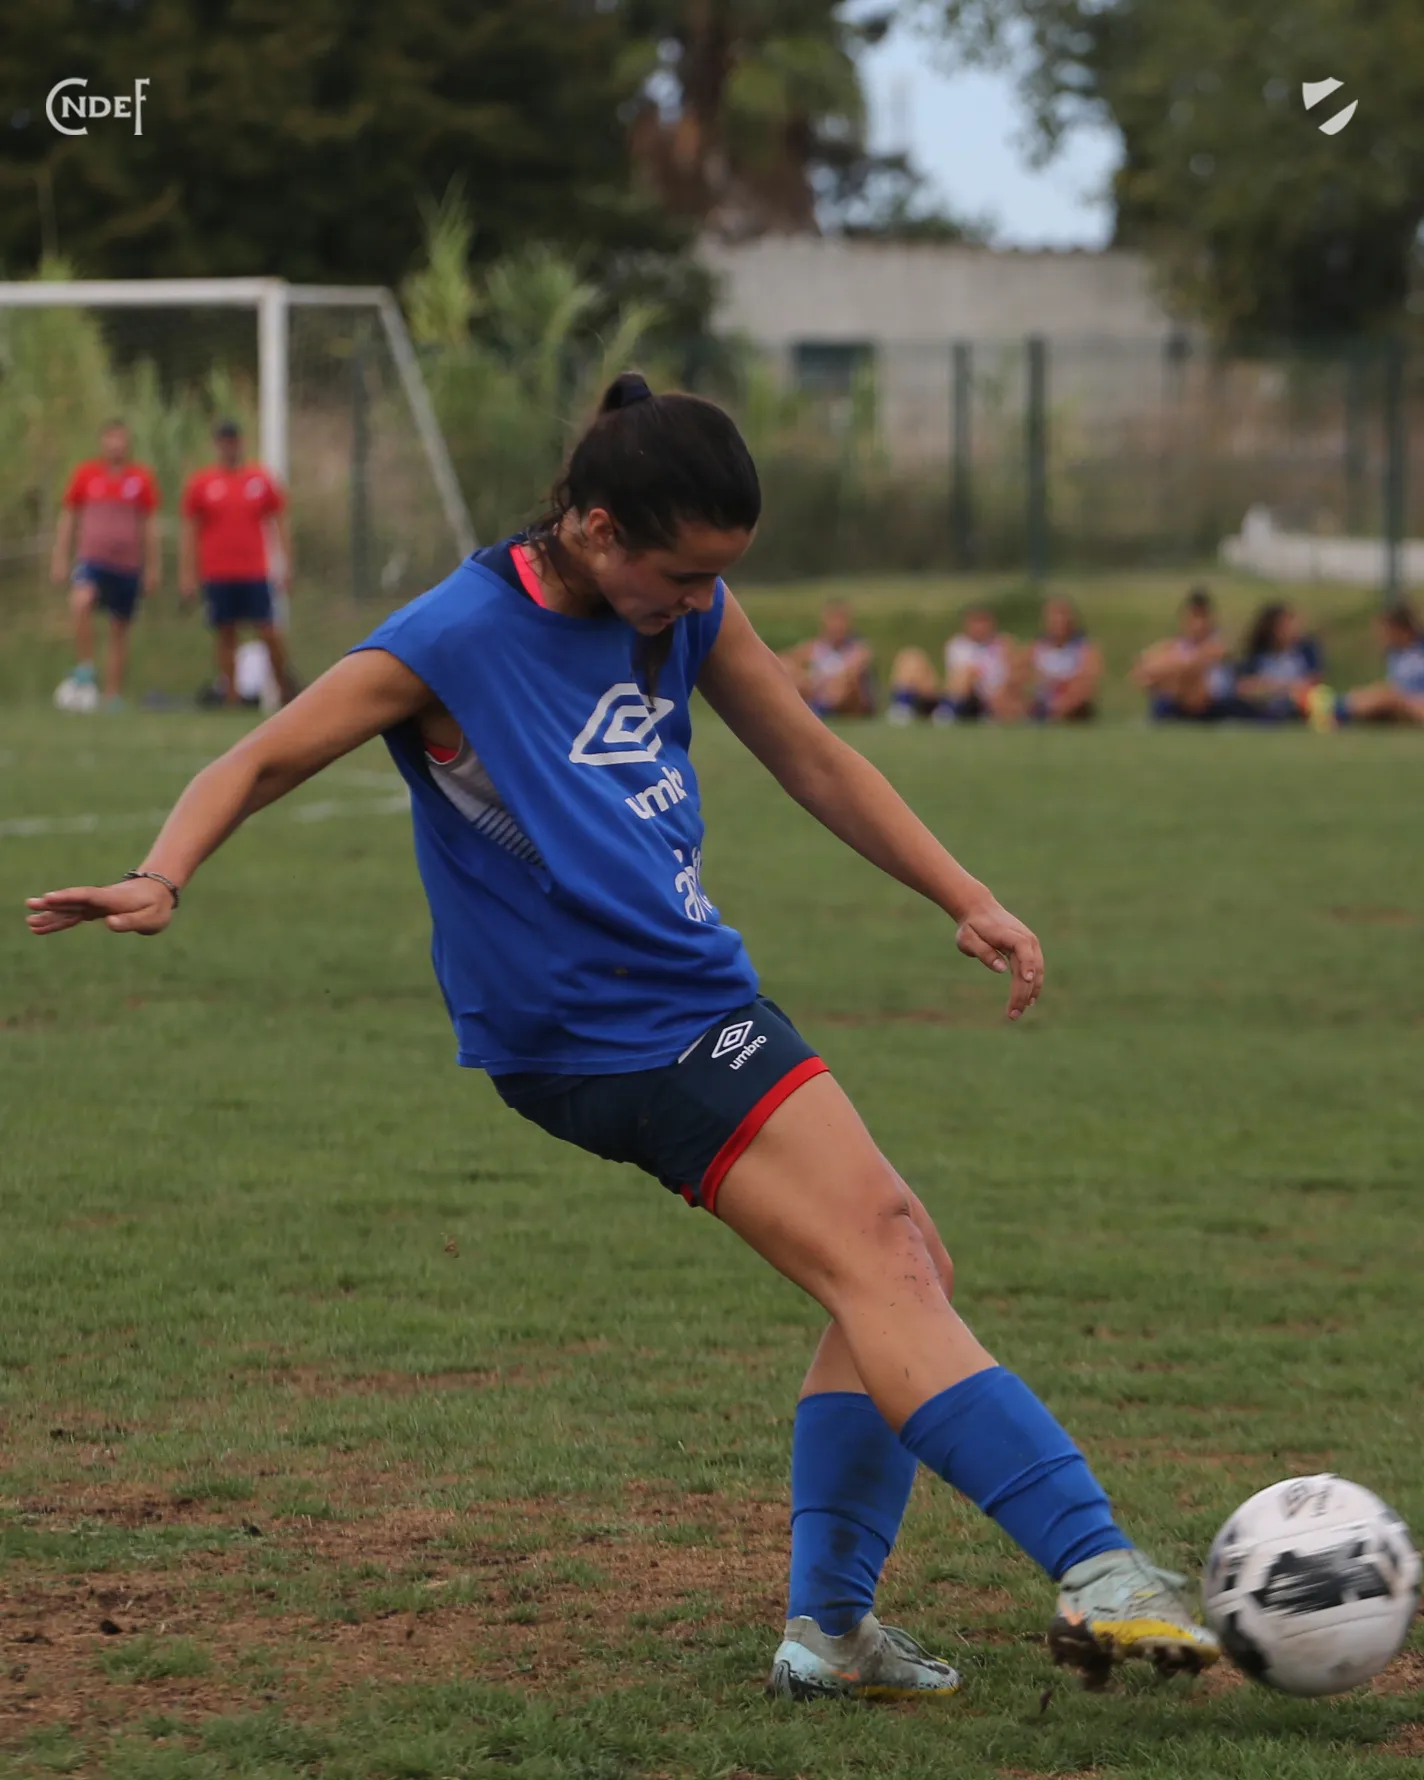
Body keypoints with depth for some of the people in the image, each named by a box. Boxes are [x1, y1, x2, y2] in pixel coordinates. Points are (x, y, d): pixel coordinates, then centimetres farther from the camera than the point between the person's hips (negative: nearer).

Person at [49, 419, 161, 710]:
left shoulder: (142, 477, 6)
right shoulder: (85, 474, 5)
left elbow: (150, 525, 10)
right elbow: (68, 518, 10)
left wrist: (154, 567, 7)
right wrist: (60, 559, 5)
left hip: (127, 565, 1)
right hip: (91, 559, -1)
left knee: (119, 631, 5)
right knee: (81, 601, -31)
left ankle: (114, 698, 12)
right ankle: (84, 673, -23)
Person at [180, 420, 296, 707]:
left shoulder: (262, 479, 7)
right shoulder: (200, 482, 5)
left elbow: (279, 523, 11)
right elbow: (189, 530, 7)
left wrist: (287, 563, 4)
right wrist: (187, 573, 1)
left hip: (255, 574, 0)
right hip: (217, 574, 0)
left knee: (269, 632, -6)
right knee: (225, 635, 1)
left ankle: (286, 687, 7)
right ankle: (231, 695, 4)